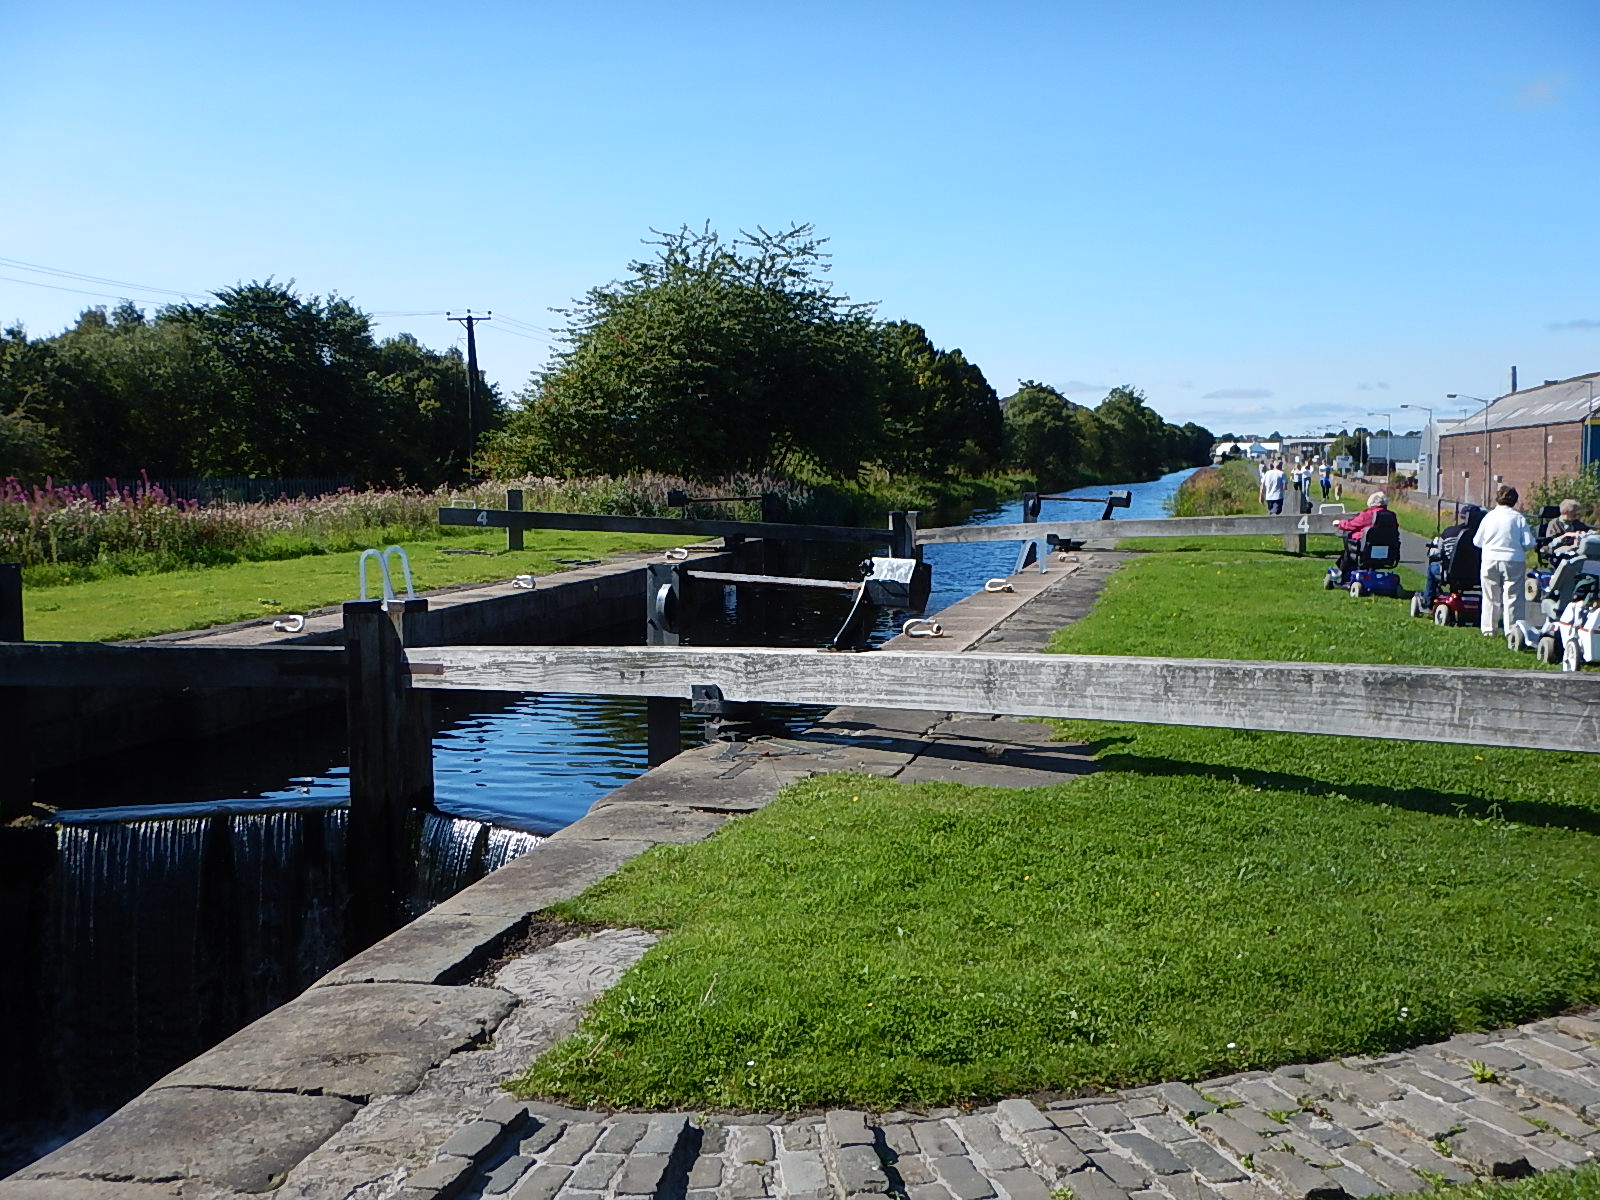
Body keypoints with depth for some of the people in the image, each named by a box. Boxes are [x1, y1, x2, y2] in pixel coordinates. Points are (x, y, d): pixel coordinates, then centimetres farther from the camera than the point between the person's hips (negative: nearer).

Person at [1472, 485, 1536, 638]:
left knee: (1491, 597, 11)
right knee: (1512, 597, 2)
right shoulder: (1519, 518, -5)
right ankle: (1512, 630, 1)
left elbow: (1477, 541, 6)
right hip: (1514, 562, -2)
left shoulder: (1489, 516, 0)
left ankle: (1488, 629, 16)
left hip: (1490, 561, 2)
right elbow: (1528, 543, -6)